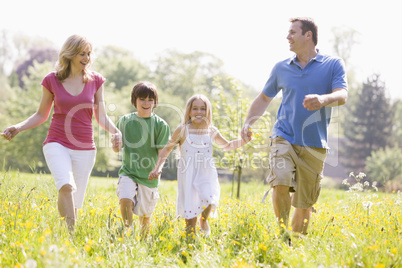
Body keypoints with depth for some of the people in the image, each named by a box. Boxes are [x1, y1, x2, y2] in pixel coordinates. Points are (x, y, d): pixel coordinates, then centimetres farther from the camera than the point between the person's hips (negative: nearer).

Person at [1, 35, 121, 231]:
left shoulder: (95, 80, 4)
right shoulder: (52, 80, 1)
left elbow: (101, 116, 8)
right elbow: (42, 115, 11)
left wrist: (115, 132, -12)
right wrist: (18, 127, -5)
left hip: (84, 149, 2)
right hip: (57, 143, -2)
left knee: (74, 203, 4)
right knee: (66, 186, -29)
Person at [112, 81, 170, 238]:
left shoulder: (160, 125, -4)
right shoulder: (125, 121, 1)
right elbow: (118, 148, 9)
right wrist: (116, 146, -16)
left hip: (149, 176, 0)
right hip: (128, 172, 0)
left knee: (145, 216, 7)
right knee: (125, 200, -26)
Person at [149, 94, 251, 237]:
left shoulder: (211, 131, 8)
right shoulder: (183, 130, 0)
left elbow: (227, 145, 25)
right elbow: (167, 149, 7)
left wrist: (243, 141, 9)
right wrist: (157, 168, -1)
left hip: (207, 175, 1)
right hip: (188, 175, -1)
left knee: (209, 200, -21)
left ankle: (204, 220, 12)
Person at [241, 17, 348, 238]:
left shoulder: (333, 65, 3)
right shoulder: (281, 68, 12)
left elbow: (342, 96, -11)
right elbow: (264, 98, 24)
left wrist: (323, 99, -33)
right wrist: (248, 123, 10)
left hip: (314, 145, -1)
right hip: (284, 137, 1)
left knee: (304, 204, 3)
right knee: (280, 184, -23)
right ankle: (282, 234, -8)